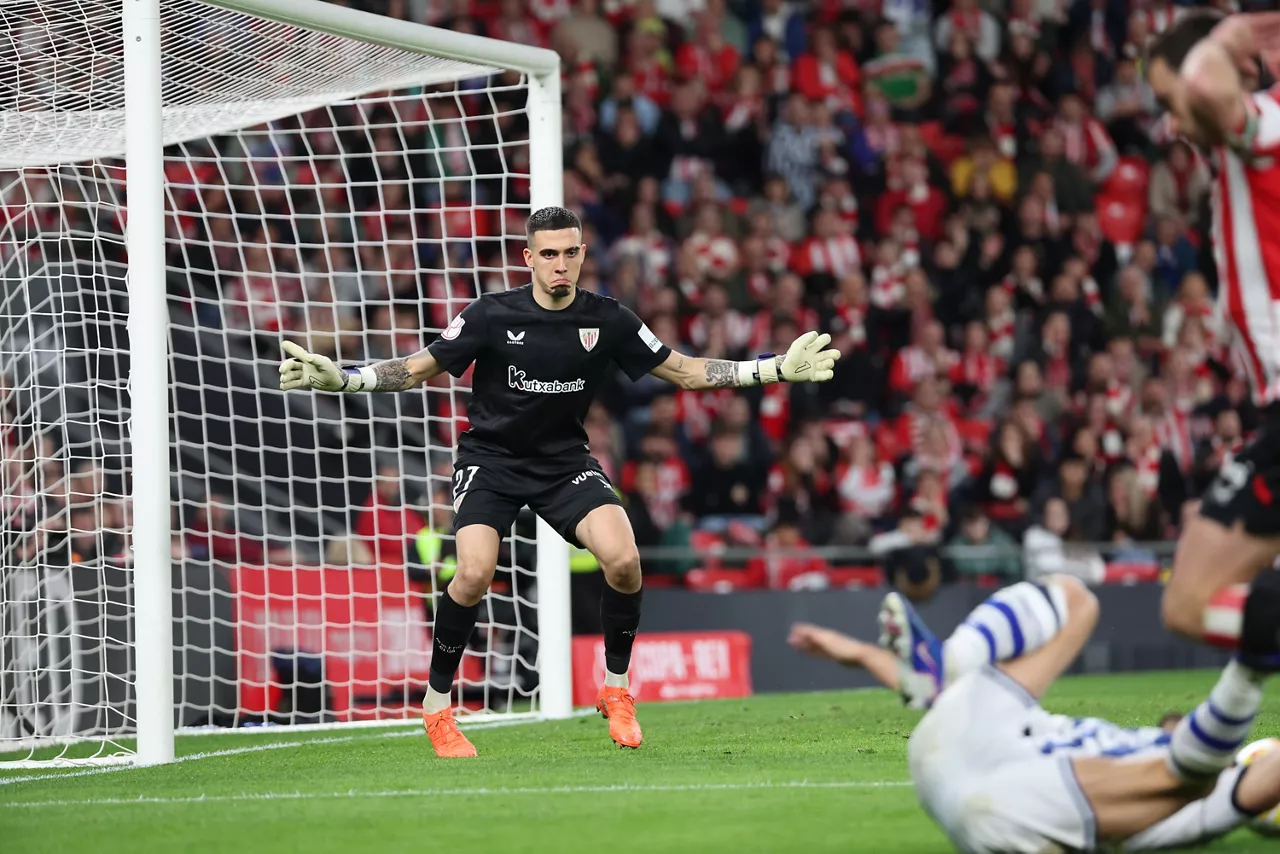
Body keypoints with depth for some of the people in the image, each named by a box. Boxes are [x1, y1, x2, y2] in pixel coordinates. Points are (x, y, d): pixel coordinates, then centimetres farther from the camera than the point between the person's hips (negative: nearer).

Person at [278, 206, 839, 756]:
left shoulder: (606, 321, -6)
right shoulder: (493, 315, -12)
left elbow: (686, 371, 2)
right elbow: (418, 369, -5)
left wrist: (780, 369, -6)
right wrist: (338, 379, -19)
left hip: (563, 461, 2)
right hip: (491, 458, -2)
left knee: (623, 559, -22)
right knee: (475, 573, -26)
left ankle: (616, 690, 2)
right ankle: (436, 705, -5)